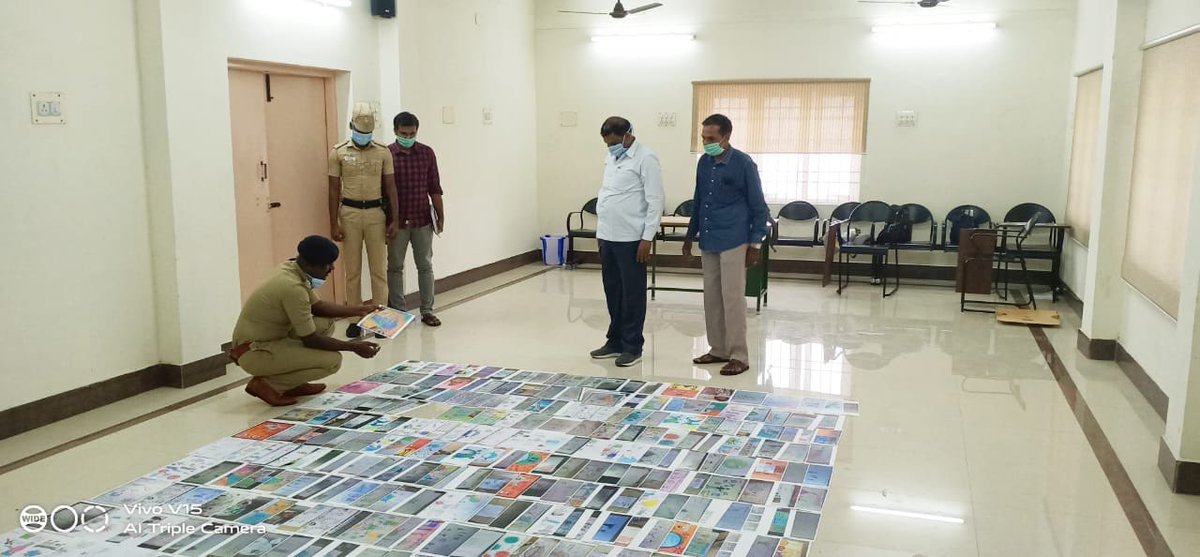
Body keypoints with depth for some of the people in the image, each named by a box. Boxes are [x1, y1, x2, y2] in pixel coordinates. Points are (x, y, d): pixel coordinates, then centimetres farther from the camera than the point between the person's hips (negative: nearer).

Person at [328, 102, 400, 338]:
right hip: (349, 213, -1)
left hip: (376, 213, 1)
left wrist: (394, 219, 0)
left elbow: (390, 187, 6)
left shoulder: (383, 152, 3)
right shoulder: (338, 152, 0)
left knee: (378, 268, 3)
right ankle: (354, 319, 14)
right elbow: (334, 190, 1)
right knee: (353, 270, 6)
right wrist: (334, 224, -3)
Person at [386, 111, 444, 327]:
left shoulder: (427, 153, 1)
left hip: (423, 220, 2)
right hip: (397, 221, -2)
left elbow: (434, 187, 5)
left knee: (425, 266, 7)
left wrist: (440, 215, 3)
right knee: (395, 267, 7)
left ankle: (427, 311, 16)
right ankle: (398, 311, 17)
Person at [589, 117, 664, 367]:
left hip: (630, 239, -7)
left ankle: (632, 346, 11)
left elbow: (655, 201, -14)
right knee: (612, 292, 14)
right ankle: (615, 341, 25)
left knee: (632, 294, 2)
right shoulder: (611, 157, 14)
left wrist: (647, 238, -17)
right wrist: (601, 230, 16)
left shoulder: (645, 158, -11)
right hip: (607, 236, 8)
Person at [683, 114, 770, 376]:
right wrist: (691, 235, 19)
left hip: (733, 243, -6)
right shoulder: (703, 163, 8)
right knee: (712, 299, 10)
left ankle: (739, 356, 3)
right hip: (708, 241, 6)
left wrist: (755, 244, -8)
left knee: (733, 299, -4)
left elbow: (758, 207, -5)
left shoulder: (744, 164, -9)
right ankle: (719, 349, 21)